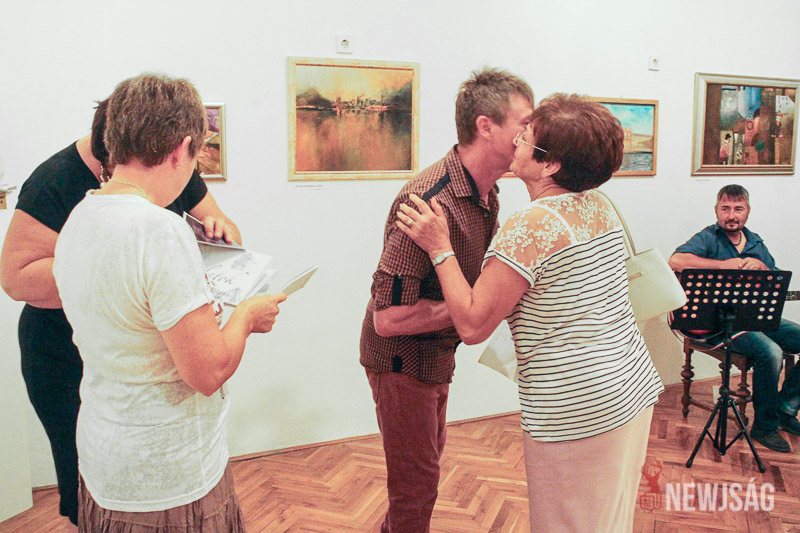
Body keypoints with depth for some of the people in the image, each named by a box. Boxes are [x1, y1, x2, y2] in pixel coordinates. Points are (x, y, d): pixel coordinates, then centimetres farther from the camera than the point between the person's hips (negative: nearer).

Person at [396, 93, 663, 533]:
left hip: (577, 410, -8)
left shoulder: (528, 226, -21)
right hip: (635, 387, 8)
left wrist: (440, 248, -13)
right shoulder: (600, 207, 5)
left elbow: (473, 325, -19)